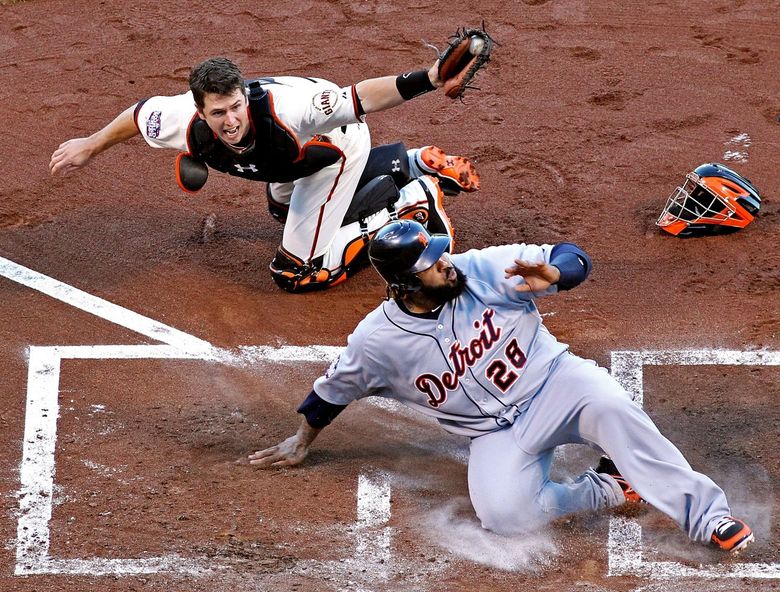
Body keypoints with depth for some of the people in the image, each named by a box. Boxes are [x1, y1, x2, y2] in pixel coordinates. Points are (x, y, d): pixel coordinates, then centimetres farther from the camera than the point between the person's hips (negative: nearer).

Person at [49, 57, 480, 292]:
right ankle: (414, 162, 38)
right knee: (283, 206, 39)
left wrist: (430, 79, -68)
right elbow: (140, 112, -12)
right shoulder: (187, 124, -34)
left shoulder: (281, 109, -48)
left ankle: (416, 200, 5)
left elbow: (360, 98, -54)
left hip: (338, 142, -6)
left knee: (300, 275, -3)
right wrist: (90, 146, 4)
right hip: (290, 160, 6)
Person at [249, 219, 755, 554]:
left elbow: (574, 259, -7)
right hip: (498, 435, 1)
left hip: (553, 381, -1)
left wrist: (552, 273, -30)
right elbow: (335, 388, 11)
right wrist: (302, 441, 23)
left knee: (610, 406, -36)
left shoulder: (484, 270, -9)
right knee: (503, 513, -31)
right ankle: (603, 489, -10)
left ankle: (706, 515, -36)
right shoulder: (378, 341, -8)